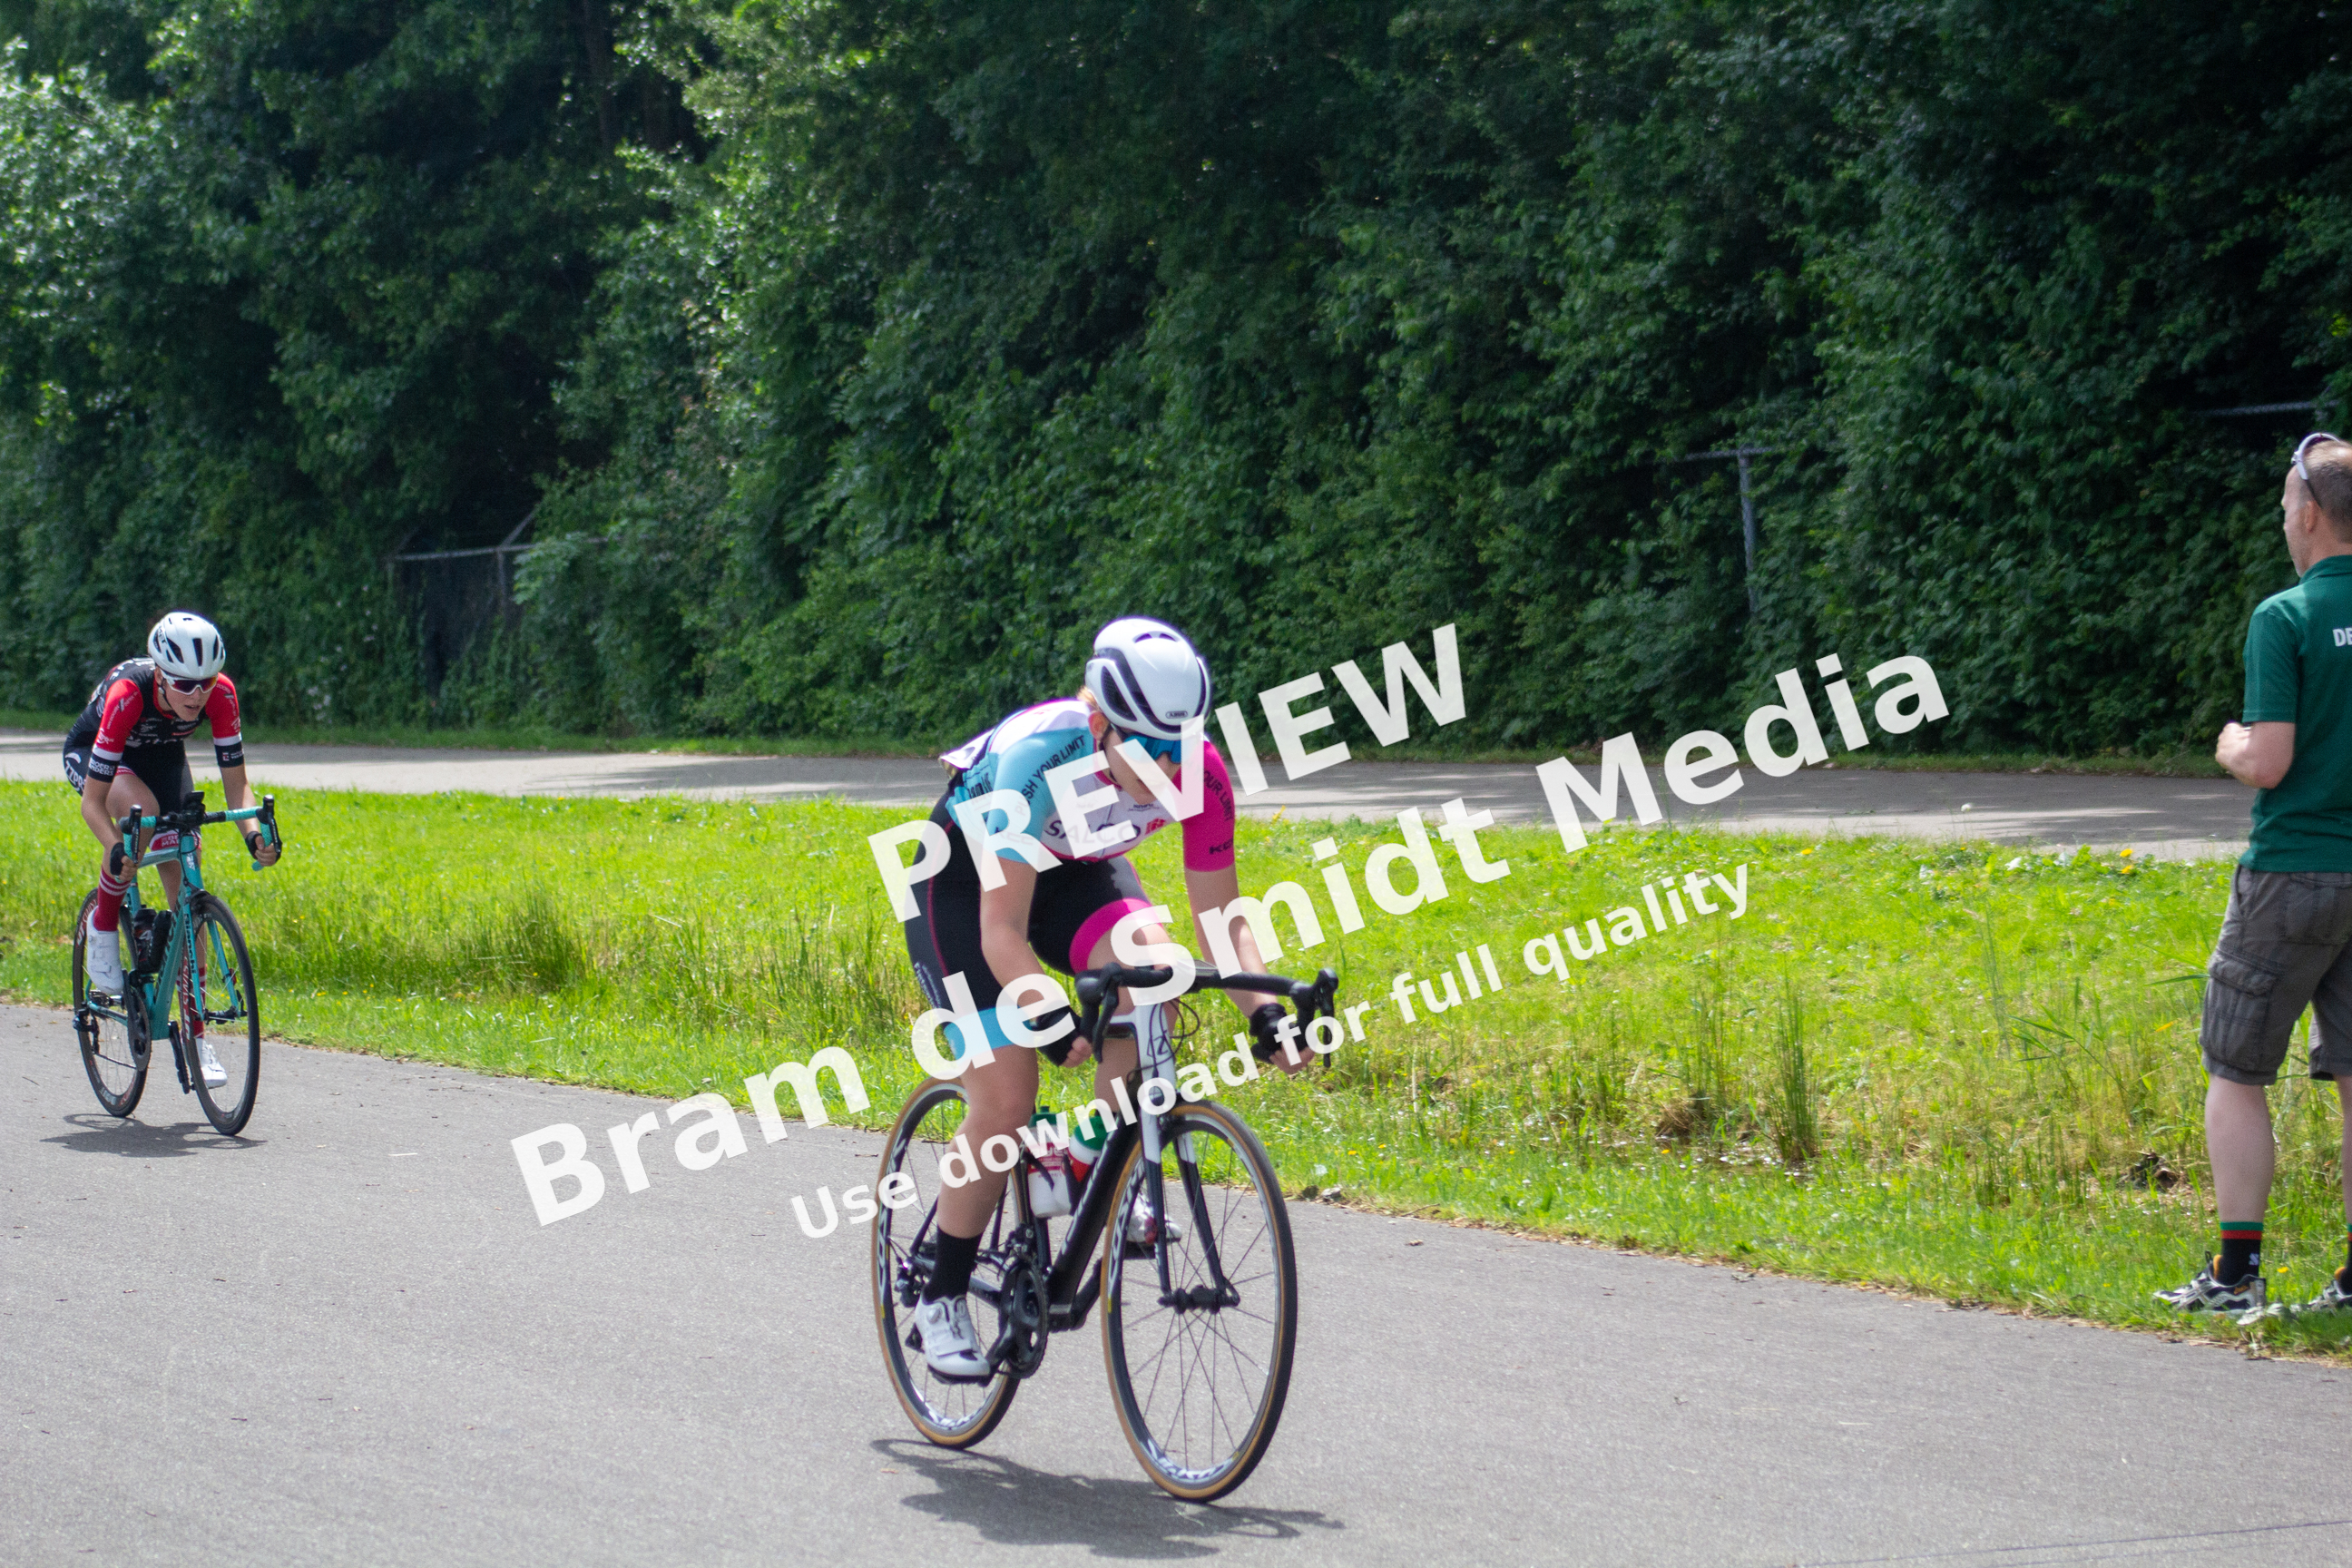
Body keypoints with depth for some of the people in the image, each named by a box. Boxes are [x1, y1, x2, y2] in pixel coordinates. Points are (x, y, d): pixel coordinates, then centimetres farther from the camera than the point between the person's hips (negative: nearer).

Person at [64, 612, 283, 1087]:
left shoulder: (220, 694, -30)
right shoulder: (127, 695, -40)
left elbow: (236, 782, -24)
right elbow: (92, 802, -37)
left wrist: (255, 833, -44)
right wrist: (116, 849, -55)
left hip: (161, 757, 4)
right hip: (90, 754, -3)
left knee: (186, 891, -6)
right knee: (143, 809, -37)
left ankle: (196, 1034, 1)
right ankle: (103, 925, -12)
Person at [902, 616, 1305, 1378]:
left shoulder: (1199, 773, -27)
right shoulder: (1037, 757, -39)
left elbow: (1221, 916, -17)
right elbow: (1003, 931, -37)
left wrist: (1263, 1010, -34)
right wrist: (1051, 1020, -52)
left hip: (1076, 869, 4)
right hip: (966, 875, -4)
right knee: (1004, 1102, -14)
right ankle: (941, 1299, 5)